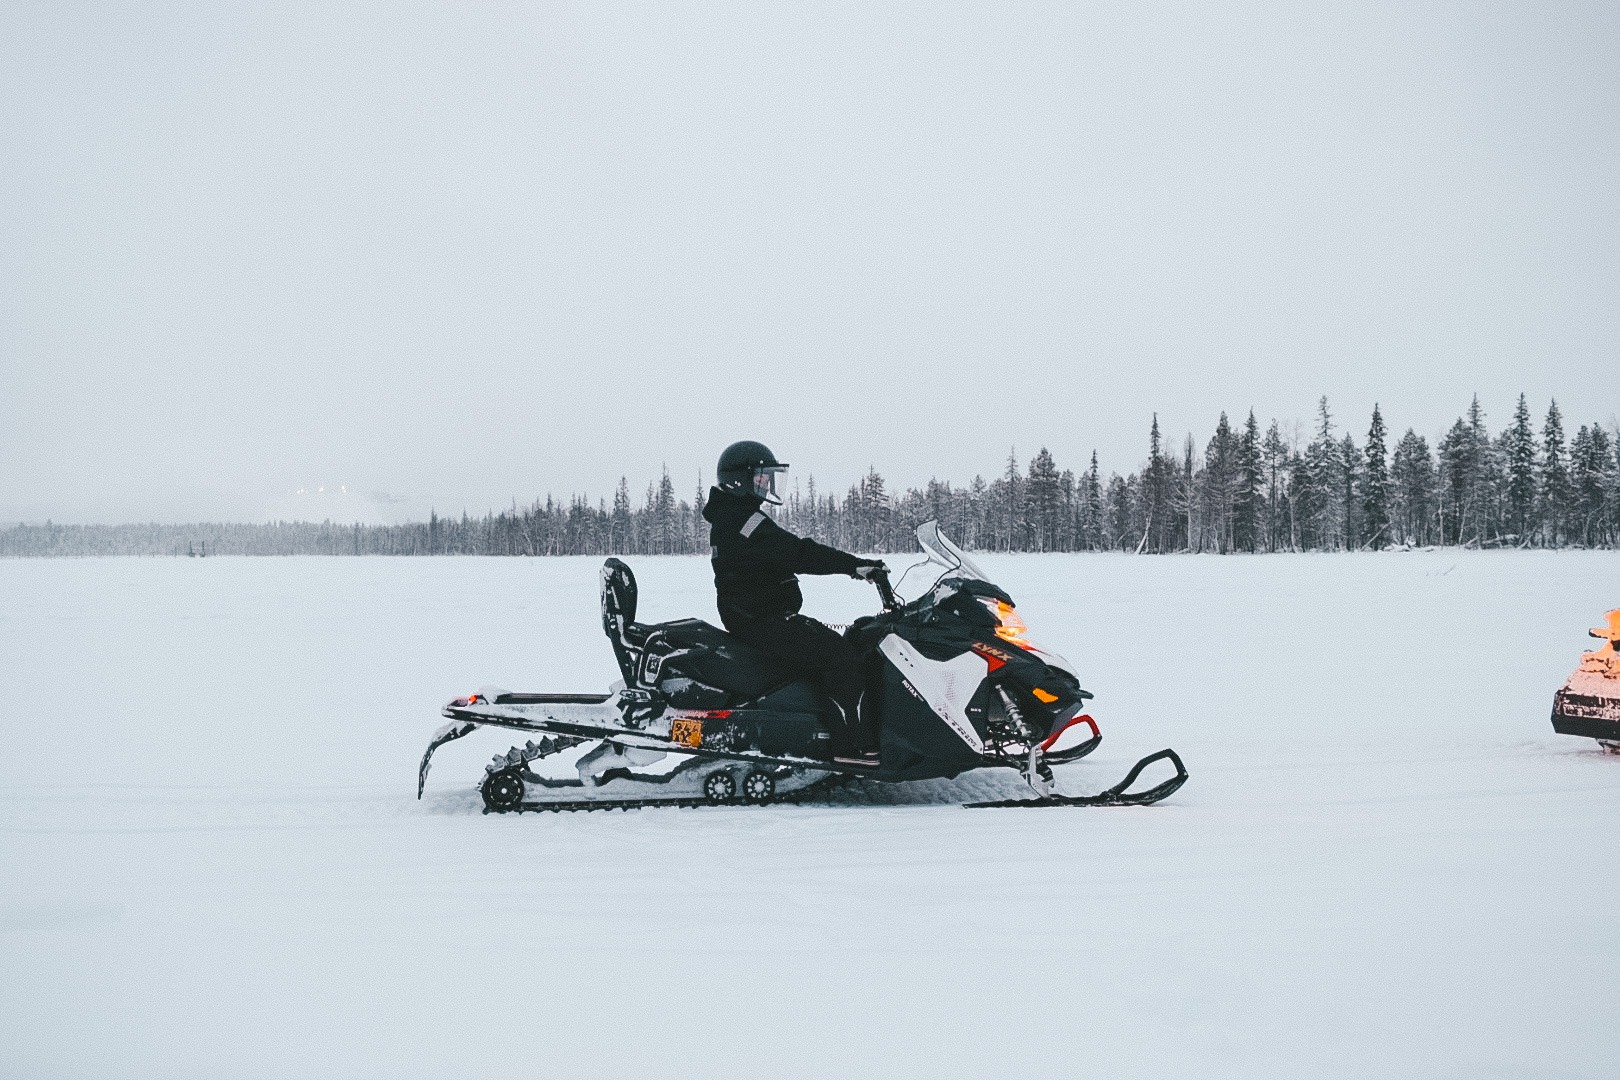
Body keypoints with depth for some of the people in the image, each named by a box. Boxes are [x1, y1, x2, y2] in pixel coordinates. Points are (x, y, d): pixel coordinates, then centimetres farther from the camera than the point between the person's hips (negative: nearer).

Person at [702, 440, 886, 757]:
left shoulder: (727, 518, 18)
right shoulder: (743, 519, -17)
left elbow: (788, 557, 22)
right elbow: (798, 553, -25)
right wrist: (857, 565, -24)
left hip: (752, 617, 11)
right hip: (764, 623, -11)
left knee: (840, 641, 10)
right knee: (844, 659, -20)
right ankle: (854, 744, -23)